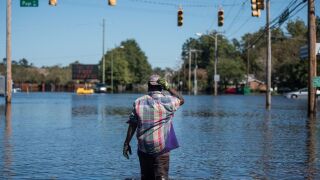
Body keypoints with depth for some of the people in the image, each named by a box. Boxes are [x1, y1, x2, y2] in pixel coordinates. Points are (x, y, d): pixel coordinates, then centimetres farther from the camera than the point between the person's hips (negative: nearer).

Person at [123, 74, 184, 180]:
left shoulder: (139, 102, 0)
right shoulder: (168, 101, -5)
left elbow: (132, 125, -1)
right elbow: (181, 100, 16)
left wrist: (126, 143, 6)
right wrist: (168, 88, 9)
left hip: (143, 147, 2)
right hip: (162, 148, -2)